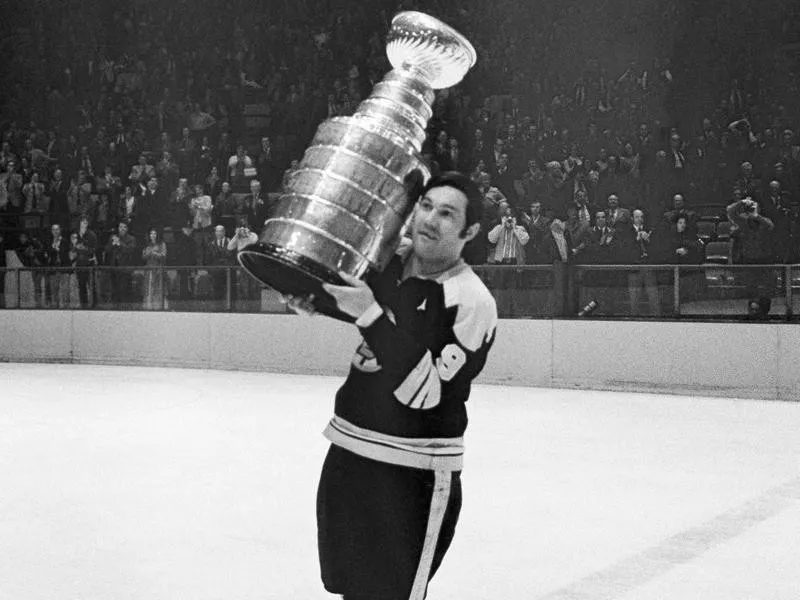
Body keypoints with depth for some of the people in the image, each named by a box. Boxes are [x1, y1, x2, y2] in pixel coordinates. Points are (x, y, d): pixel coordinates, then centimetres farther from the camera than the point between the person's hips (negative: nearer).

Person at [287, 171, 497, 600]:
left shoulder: (472, 302, -19)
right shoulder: (386, 261, 1)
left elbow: (423, 392, -26)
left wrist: (371, 314, -29)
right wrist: (312, 300, 0)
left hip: (414, 474, -7)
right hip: (348, 452, 7)